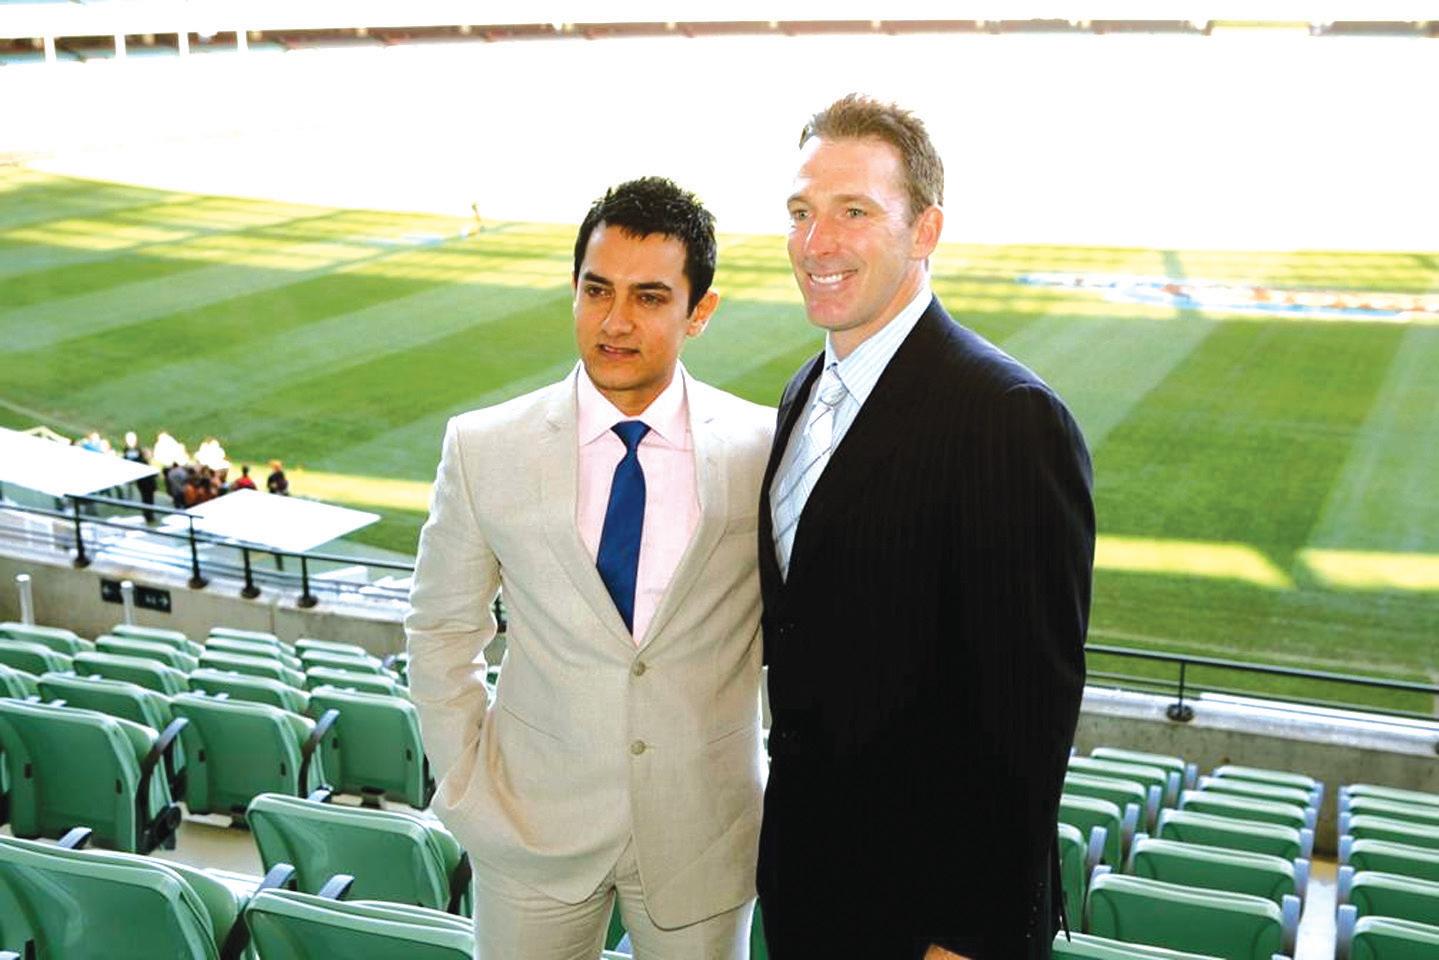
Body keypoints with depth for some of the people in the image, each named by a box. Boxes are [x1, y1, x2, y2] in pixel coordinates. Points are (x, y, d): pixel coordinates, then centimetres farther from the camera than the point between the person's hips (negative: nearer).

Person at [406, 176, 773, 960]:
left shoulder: (763, 449, -9)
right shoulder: (483, 448, -8)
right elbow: (442, 631, 3)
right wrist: (465, 789, 1)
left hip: (706, 834, 0)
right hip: (532, 829, 0)